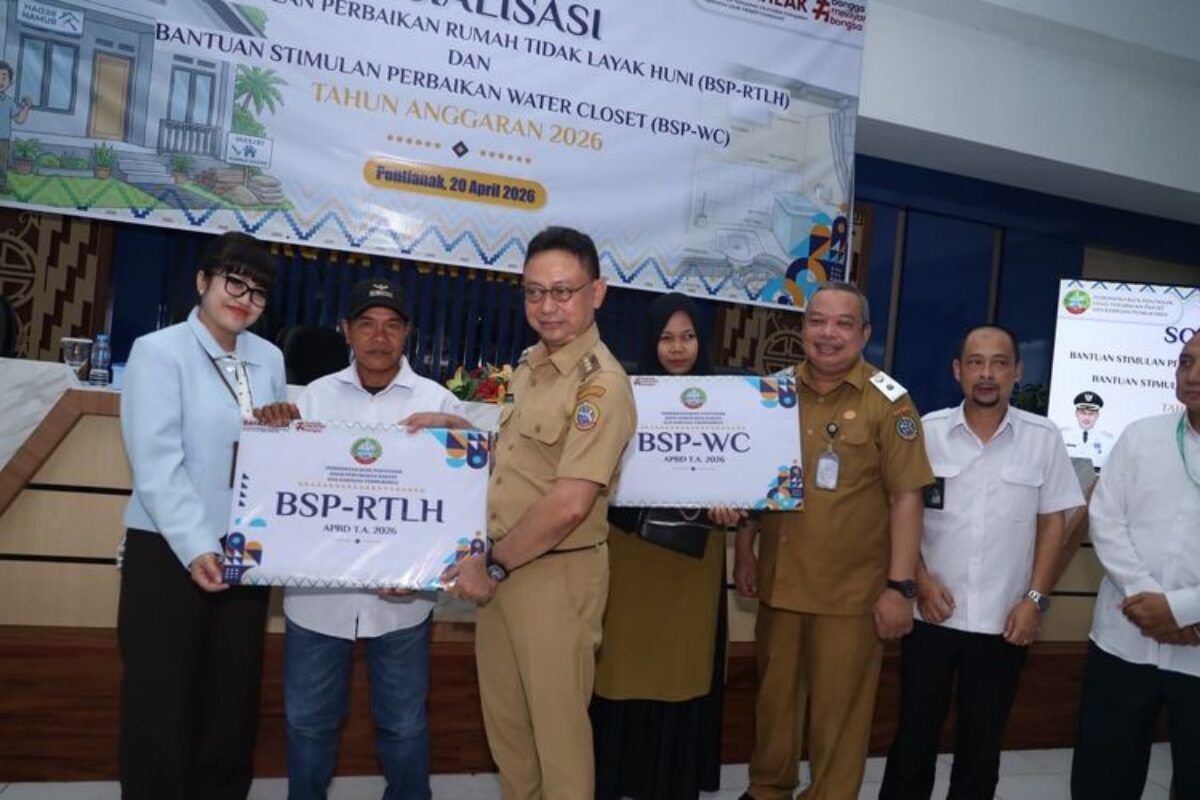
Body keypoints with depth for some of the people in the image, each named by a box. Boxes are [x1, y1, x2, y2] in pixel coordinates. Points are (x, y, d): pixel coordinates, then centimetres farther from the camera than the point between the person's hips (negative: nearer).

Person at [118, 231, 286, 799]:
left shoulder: (269, 359, 8)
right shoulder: (159, 351, -7)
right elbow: (155, 462, -16)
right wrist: (195, 546, -23)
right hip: (168, 553, -4)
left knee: (233, 699, 14)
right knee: (160, 703, 6)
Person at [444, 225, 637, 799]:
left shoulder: (601, 383, -18)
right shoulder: (529, 364, 9)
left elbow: (568, 505, -24)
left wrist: (493, 564, -14)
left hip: (556, 574, -8)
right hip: (501, 568, 8)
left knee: (556, 721, 9)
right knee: (503, 715, 20)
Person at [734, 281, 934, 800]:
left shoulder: (888, 402, -8)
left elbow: (905, 497, -9)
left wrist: (900, 586, -13)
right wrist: (744, 553, 9)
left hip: (851, 590, -4)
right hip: (778, 580, 4)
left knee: (839, 709, 8)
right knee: (774, 698, 18)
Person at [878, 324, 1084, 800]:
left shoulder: (1043, 438, -2)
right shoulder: (928, 431, -3)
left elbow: (1052, 523, 2)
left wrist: (1035, 599, -4)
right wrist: (920, 581, -8)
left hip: (1003, 619, 0)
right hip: (932, 613, 0)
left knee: (982, 741, 14)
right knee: (914, 733, 11)